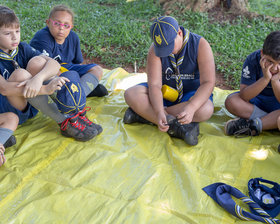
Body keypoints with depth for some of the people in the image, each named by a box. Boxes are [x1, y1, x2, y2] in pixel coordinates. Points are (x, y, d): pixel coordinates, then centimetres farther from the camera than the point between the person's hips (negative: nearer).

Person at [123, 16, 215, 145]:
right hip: (165, 92, 2)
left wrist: (191, 108, -43)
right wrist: (159, 112, -39)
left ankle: (143, 113, -28)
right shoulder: (155, 49, -15)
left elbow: (208, 83, -25)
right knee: (131, 94, -24)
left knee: (206, 110, -37)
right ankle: (176, 127, -34)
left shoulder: (200, 45, -19)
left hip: (191, 94, -1)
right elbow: (154, 84, -20)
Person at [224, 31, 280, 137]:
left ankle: (253, 124, -28)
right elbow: (243, 96, -28)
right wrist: (265, 79, -39)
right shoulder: (253, 60, -22)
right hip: (256, 100, 1)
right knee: (231, 101, -30)